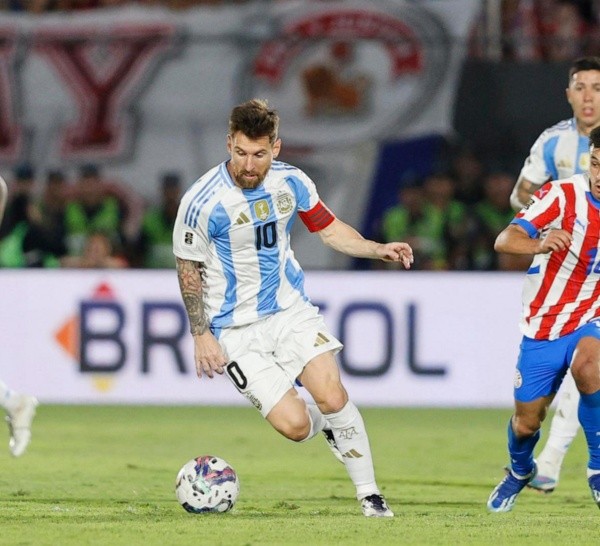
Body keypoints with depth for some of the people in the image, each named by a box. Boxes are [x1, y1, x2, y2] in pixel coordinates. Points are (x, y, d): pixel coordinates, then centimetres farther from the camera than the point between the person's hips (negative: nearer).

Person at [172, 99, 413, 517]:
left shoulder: (291, 182, -5)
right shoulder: (203, 202, -18)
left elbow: (328, 227, 11)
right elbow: (188, 269, -5)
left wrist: (377, 250, -3)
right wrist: (201, 334, -6)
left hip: (291, 310, 3)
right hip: (236, 329, -3)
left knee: (333, 397, -16)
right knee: (295, 425, -14)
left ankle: (370, 495, 0)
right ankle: (325, 426, 25)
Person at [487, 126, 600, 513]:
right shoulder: (563, 195, -14)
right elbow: (505, 240, -24)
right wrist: (539, 244, -45)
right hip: (542, 325, 0)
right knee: (526, 423, 7)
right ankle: (521, 471, 44)